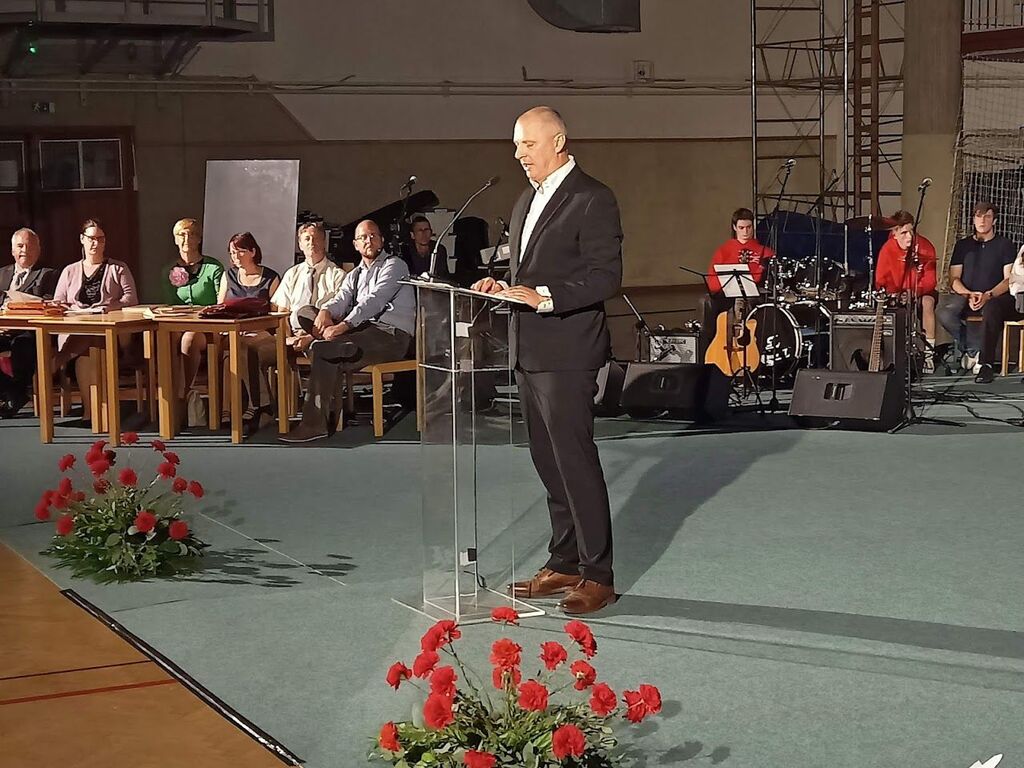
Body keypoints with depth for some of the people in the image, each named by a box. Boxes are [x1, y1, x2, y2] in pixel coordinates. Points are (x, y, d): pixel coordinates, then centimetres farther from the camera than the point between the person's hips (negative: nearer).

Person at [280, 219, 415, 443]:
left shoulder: (394, 265, 2)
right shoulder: (354, 275, 26)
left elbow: (375, 300, -13)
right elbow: (342, 300, 7)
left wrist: (344, 326, -24)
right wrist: (325, 312, -18)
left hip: (391, 334, -7)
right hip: (362, 330, 7)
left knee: (321, 349, -27)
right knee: (305, 313, -2)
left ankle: (315, 424, -25)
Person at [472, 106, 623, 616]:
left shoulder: (592, 199, -10)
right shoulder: (528, 199, 18)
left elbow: (606, 276, -17)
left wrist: (543, 297, -25)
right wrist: (503, 287, 7)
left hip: (567, 353, -9)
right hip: (529, 353, 9)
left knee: (575, 462, -7)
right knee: (548, 463, 13)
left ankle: (597, 575, 0)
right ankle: (563, 564, 22)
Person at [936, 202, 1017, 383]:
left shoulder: (1004, 245, 8)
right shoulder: (963, 245, 16)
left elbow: (1009, 279, -2)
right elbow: (954, 279, 9)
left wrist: (988, 295, -19)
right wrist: (969, 295, -12)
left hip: (995, 297, -3)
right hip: (966, 295, 3)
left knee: (990, 310, -41)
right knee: (943, 312, -31)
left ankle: (986, 364, -37)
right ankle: (971, 351, -18)